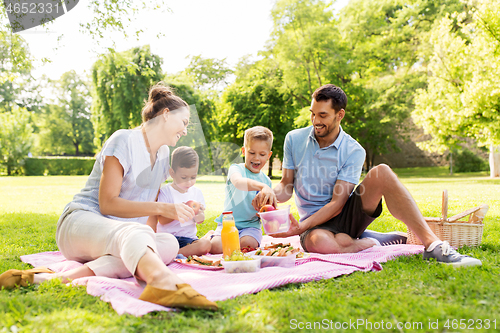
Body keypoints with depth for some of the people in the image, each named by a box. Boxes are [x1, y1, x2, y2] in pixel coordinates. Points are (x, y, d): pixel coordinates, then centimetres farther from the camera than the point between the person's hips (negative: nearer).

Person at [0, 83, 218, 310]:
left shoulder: (163, 154, 17)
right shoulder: (124, 140, -9)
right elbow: (107, 204, -16)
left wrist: (181, 212, 10)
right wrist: (162, 208, -21)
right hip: (80, 222, -7)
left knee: (169, 244, -27)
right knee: (134, 233, -41)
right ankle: (167, 284, -74)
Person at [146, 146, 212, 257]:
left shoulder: (196, 192, 10)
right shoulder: (165, 192, -3)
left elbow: (200, 220, 12)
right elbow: (162, 220, -10)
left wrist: (199, 216, -13)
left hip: (189, 237, 5)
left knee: (205, 244, -28)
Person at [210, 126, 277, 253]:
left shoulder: (266, 180, 9)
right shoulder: (236, 169, -4)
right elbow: (238, 182, -32)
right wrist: (262, 186, -50)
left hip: (251, 225, 2)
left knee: (248, 244, -30)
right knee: (216, 247, -25)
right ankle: (209, 237, 12)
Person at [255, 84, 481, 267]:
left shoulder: (354, 151, -8)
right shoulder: (294, 139, -1)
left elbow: (337, 204, -14)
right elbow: (286, 186, 2)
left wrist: (300, 227, -27)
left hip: (346, 215, 0)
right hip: (315, 223, 0)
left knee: (382, 172, -27)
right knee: (320, 242, -41)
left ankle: (432, 244, -28)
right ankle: (378, 241, -12)